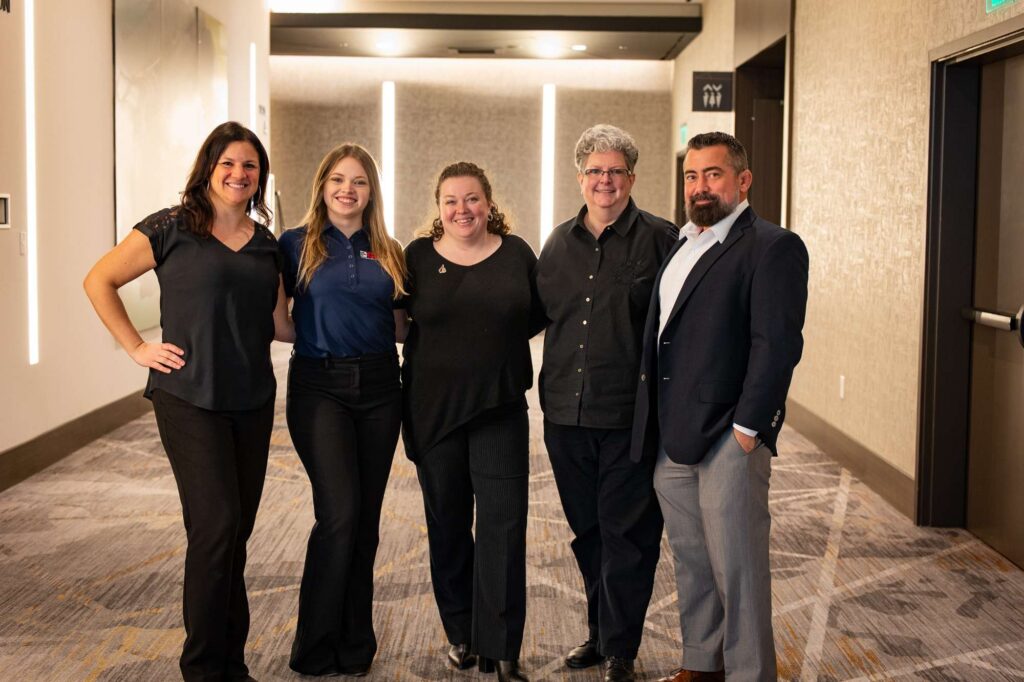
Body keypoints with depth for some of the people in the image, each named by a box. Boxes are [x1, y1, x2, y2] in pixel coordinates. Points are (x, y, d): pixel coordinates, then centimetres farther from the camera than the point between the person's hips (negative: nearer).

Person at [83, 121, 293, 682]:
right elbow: (99, 281, 1)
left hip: (252, 402, 5)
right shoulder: (171, 229, -4)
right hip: (189, 399, -5)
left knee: (237, 532, 10)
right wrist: (137, 348, -5)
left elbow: (279, 325, 13)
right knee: (216, 526, -10)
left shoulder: (265, 244, 11)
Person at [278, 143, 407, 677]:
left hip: (379, 387, 4)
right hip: (320, 386, -4)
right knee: (340, 512, -14)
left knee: (366, 518, 8)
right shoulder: (297, 245, 1)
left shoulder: (388, 252, 11)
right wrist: (312, 333, -10)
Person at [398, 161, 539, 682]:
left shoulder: (516, 252, 2)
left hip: (500, 408, -1)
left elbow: (538, 314, 11)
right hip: (433, 410, 1)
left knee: (503, 523, -5)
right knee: (447, 523, 10)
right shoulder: (419, 256, 2)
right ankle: (461, 634, 25)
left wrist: (497, 337, -1)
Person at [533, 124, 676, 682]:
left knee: (626, 534, 2)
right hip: (566, 415, 5)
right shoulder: (559, 243, 12)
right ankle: (599, 632, 32)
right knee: (587, 531, 16)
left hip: (629, 417, -5)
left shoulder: (659, 239, -3)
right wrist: (549, 395, 12)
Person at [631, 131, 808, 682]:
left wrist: (747, 429, -18)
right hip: (672, 437, 8)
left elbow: (777, 344, -15)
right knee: (690, 560, 17)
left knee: (737, 567, 0)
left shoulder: (772, 247, -8)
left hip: (727, 437, -8)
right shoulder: (681, 246, 17)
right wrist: (654, 423, 13)